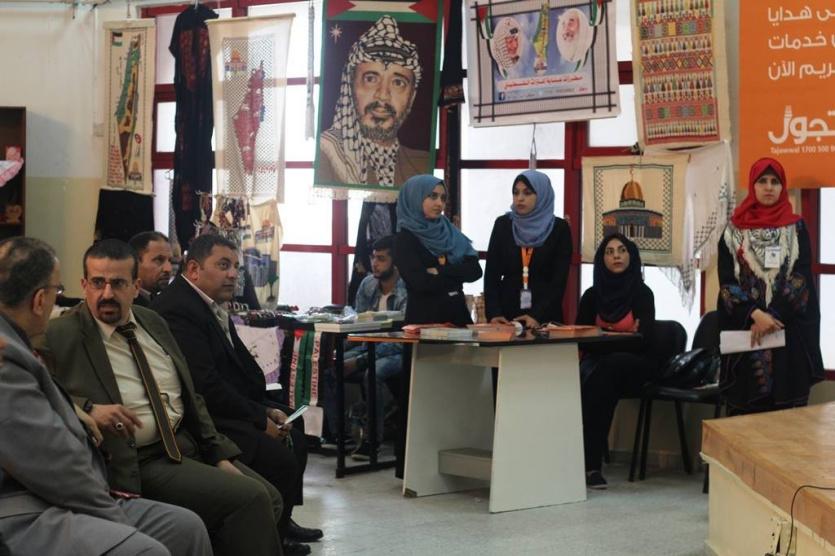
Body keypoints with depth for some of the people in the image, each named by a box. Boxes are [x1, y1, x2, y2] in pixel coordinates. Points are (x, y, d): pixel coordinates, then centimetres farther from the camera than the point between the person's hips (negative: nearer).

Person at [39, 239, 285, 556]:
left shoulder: (152, 322, 11)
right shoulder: (60, 337, -9)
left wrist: (220, 456, 7)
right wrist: (87, 409, -30)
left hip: (189, 445, 8)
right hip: (139, 464, -8)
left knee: (269, 498, 1)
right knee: (249, 499, -19)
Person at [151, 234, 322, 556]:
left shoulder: (212, 306, 12)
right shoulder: (176, 310, -21)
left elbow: (240, 369, 15)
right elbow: (205, 386, -25)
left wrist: (267, 409, 1)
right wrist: (260, 421, -17)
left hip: (226, 407, 11)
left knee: (293, 433, 15)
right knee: (278, 457, -20)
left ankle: (283, 520, 26)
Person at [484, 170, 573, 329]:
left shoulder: (559, 228, -2)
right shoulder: (503, 224, 3)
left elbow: (559, 279, -7)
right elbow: (491, 273, 0)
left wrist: (538, 316, -19)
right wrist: (493, 313, -14)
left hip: (546, 316, -1)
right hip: (507, 311, 1)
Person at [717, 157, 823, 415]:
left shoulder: (797, 229, 7)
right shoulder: (734, 231, 6)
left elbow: (802, 278, -2)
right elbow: (727, 281, -1)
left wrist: (772, 316, -14)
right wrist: (755, 314, -16)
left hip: (790, 330, 0)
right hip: (744, 328, 0)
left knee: (787, 412, -2)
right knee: (745, 412, -2)